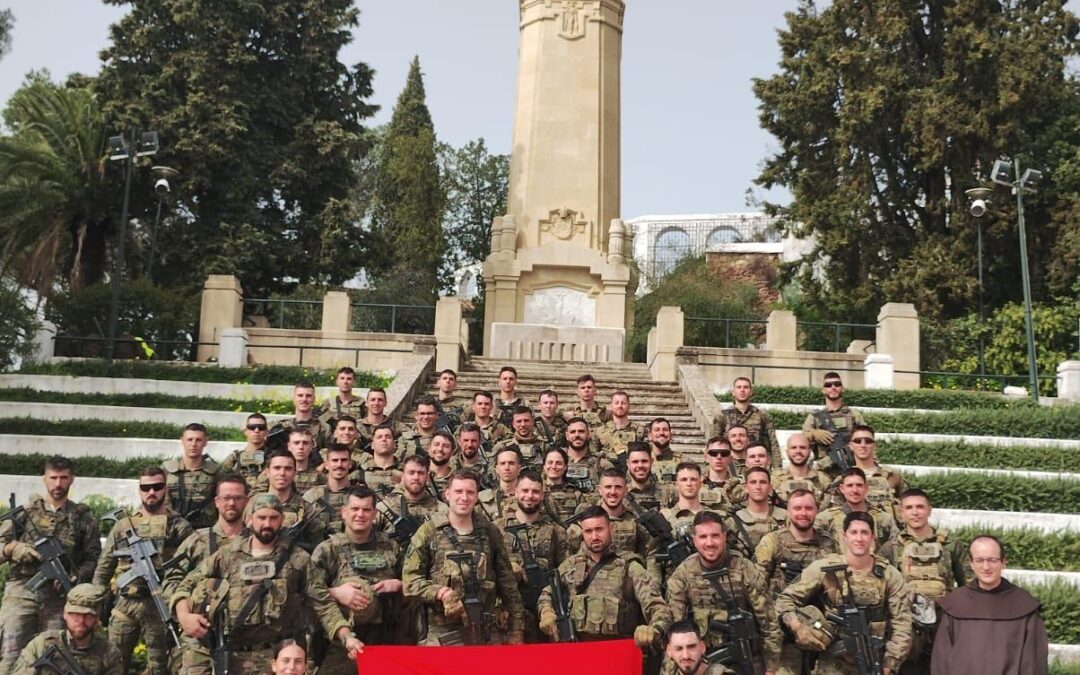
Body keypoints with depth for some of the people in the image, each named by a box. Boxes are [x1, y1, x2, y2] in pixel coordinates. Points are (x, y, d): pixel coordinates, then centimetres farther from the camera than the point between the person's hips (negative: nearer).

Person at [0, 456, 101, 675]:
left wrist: (73, 579, -11)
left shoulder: (83, 517, 10)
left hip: (59, 596, 0)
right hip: (21, 592, 0)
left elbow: (93, 559, 5)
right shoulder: (24, 510, 9)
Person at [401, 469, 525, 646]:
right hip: (441, 636, -2)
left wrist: (516, 630, 7)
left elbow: (507, 584, 10)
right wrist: (439, 592, -21)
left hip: (485, 634, 3)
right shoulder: (428, 532, -1)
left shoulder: (490, 532, 7)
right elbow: (410, 581, -4)